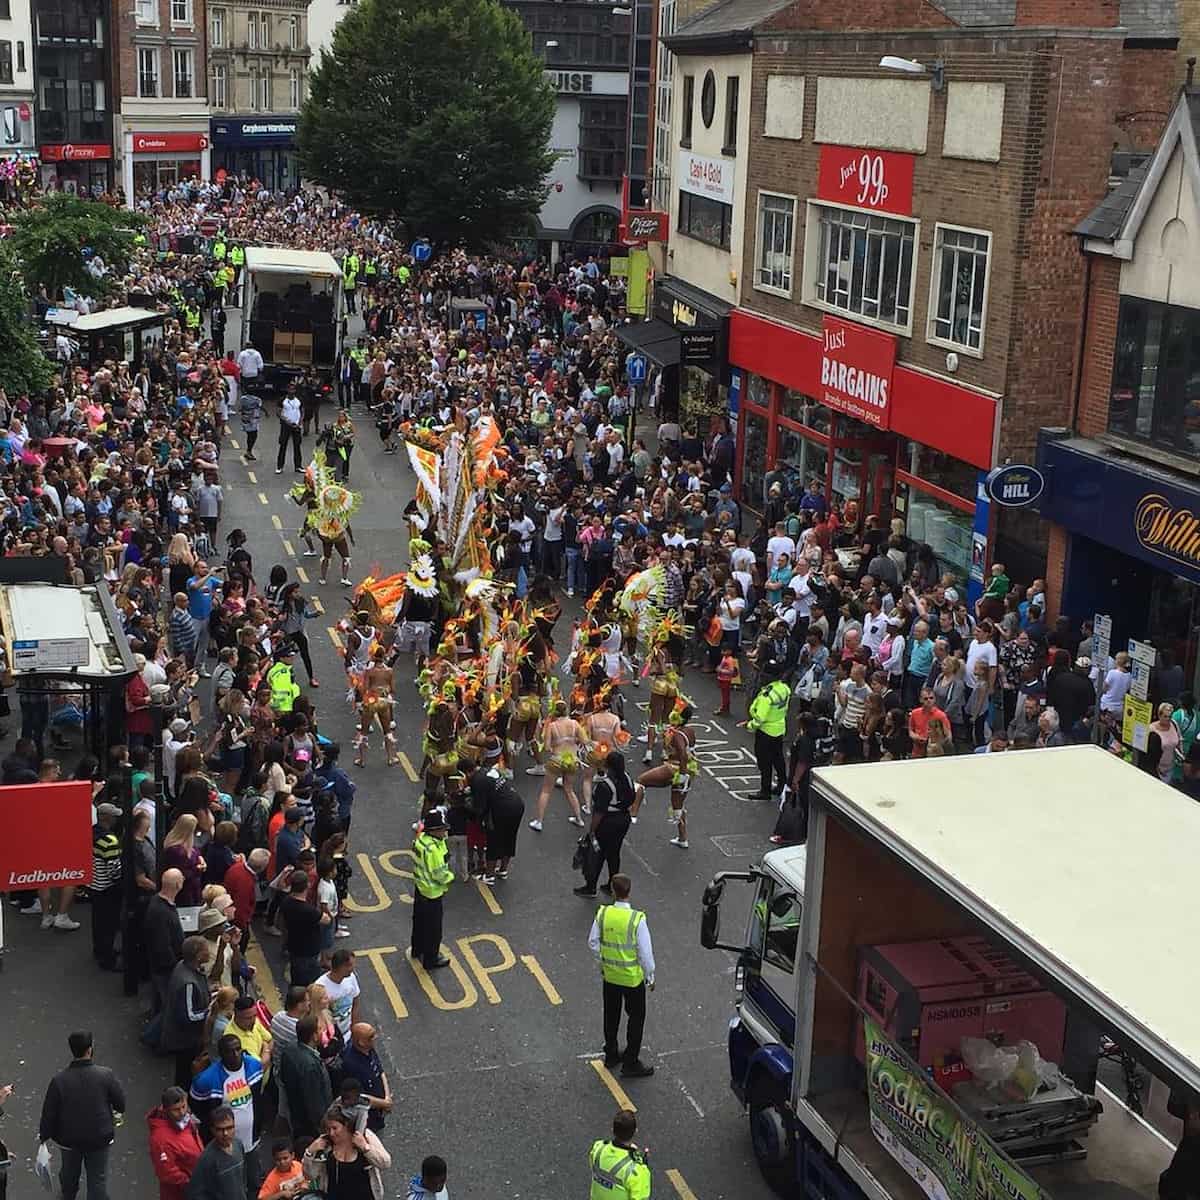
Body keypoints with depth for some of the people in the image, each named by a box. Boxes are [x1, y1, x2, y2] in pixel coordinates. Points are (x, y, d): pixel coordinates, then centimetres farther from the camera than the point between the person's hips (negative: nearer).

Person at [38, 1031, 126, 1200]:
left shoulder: (59, 1080, -22)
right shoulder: (106, 1075, -23)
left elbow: (49, 1113, -13)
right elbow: (120, 1101, -9)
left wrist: (43, 1136, 5)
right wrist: (118, 1112, 16)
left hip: (68, 1138, 2)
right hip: (100, 1138, -2)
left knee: (69, 1170, 29)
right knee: (98, 1177, 14)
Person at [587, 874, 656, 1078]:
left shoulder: (603, 914, -14)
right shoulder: (637, 919, -25)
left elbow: (593, 942, -2)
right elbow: (645, 951, -18)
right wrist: (650, 976, -3)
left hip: (610, 974, 4)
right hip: (632, 977, -4)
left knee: (611, 1015, 22)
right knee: (636, 1017, 12)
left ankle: (611, 1054, 37)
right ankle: (630, 1063, 18)